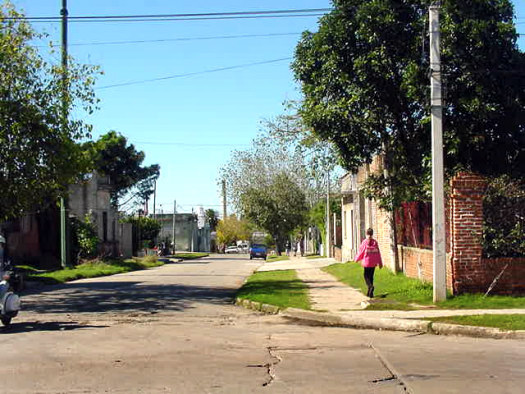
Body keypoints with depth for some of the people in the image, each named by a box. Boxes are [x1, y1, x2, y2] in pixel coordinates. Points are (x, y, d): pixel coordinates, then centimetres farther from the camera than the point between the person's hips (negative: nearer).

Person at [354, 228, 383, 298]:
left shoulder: (364, 242, -11)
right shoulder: (375, 242, 0)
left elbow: (361, 252, -4)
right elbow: (378, 253, 3)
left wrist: (357, 259, 15)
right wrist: (380, 263, 11)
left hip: (366, 262, -4)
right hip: (373, 263, 4)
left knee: (366, 276, 5)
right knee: (371, 276, 13)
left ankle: (370, 286, -23)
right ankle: (370, 292, 15)